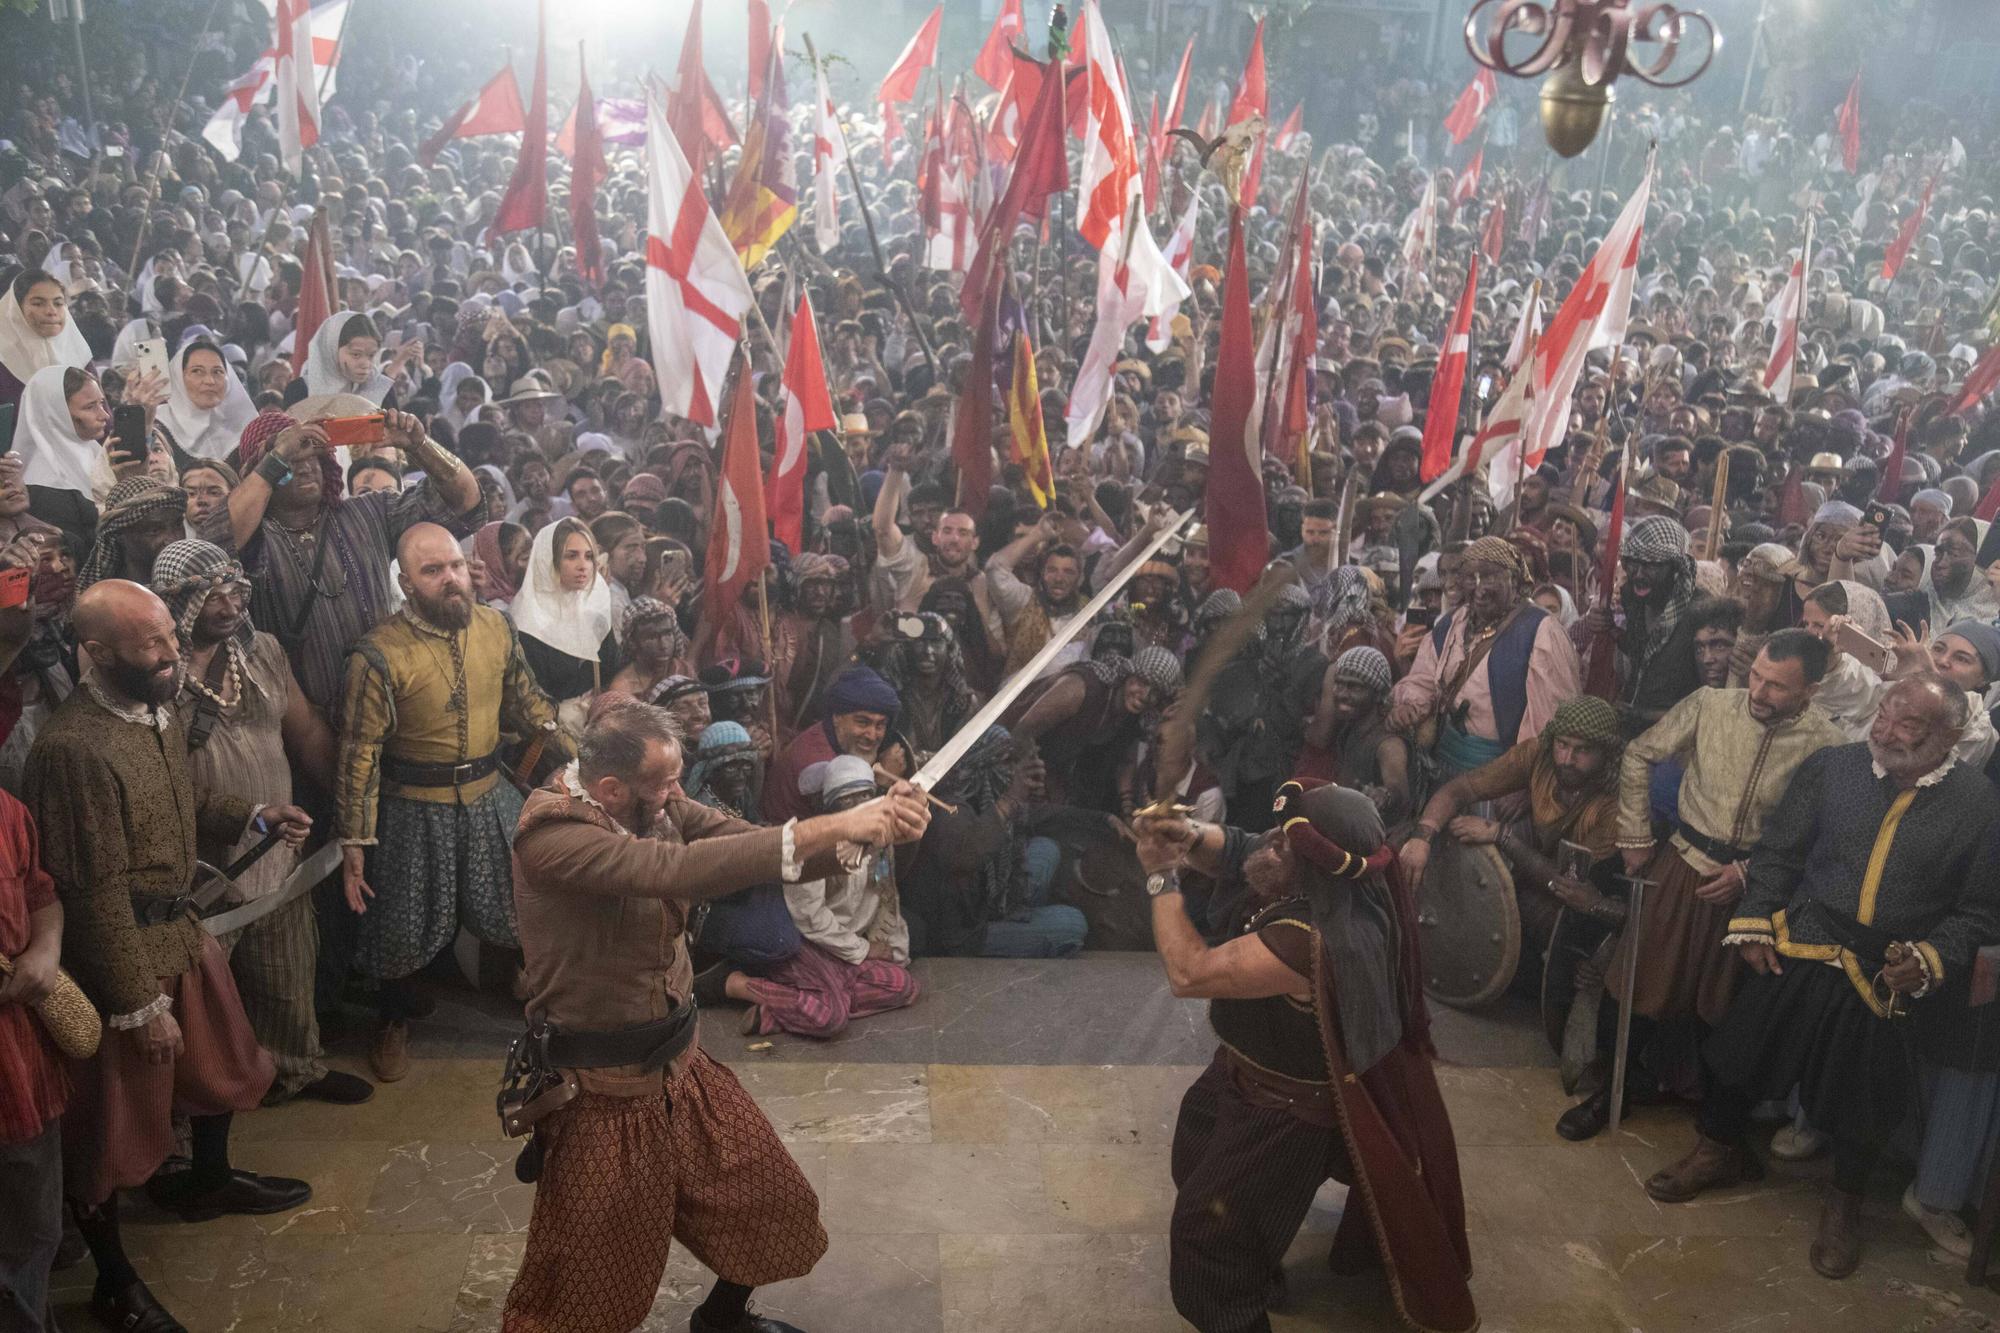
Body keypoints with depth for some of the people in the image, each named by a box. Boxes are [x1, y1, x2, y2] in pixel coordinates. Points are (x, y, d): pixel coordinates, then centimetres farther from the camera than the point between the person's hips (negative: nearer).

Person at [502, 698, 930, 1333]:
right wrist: (829, 828, -40)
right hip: (605, 1089, -7)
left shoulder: (661, 806, -6)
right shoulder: (551, 833, -27)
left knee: (771, 1206, 19)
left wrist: (873, 823, -28)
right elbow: (674, 870, -40)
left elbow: (758, 846, -9)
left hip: (679, 1064, 7)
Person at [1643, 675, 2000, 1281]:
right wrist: (1753, 923, -4)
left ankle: (1843, 1201, 38)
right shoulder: (1830, 767, -2)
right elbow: (1777, 851, 4)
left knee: (1866, 1104, 11)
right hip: (1797, 956, 2)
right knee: (1737, 1053, 13)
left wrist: (1929, 958, -15)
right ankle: (1720, 1150, 40)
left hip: (1889, 981, -2)